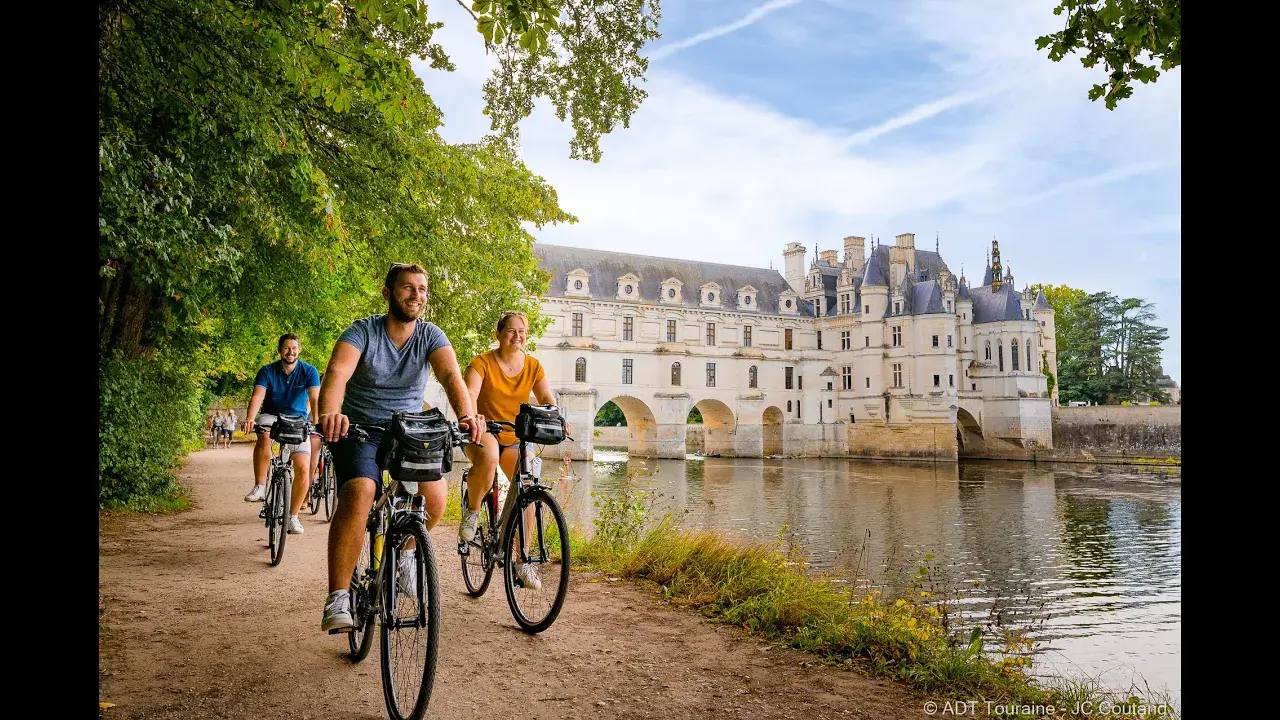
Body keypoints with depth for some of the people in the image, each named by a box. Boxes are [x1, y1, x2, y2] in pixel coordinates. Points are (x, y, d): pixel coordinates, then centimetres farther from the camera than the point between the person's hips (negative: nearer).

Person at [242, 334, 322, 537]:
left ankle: (293, 516, 3)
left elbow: (315, 399, -19)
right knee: (264, 437, -37)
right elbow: (257, 396, -20)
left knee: (303, 468, -13)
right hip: (271, 416, 0)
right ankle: (259, 487, -23)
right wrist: (250, 419, -39)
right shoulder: (267, 371, -7)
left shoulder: (309, 371, -8)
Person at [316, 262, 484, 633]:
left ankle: (406, 550, 15)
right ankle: (338, 599, -20)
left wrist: (467, 414, -45)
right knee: (358, 495, -27)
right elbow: (337, 372, -29)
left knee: (435, 494, -18)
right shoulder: (363, 331, -11)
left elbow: (451, 374, -24)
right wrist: (330, 413, -51)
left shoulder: (431, 335, -5)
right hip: (360, 430, -2)